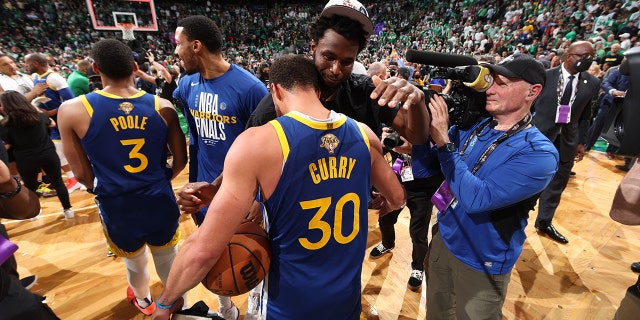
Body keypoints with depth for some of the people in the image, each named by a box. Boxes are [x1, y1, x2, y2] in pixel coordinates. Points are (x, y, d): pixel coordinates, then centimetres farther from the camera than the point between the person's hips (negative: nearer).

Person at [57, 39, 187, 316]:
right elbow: (180, 161, -2)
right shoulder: (162, 106, -8)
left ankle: (143, 301, 58)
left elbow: (83, 173, -3)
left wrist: (105, 190, 16)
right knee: (169, 262, 23)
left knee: (136, 264, 28)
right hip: (160, 203, 1)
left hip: (118, 209, 0)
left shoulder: (72, 111, -11)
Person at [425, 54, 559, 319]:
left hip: (481, 263, -5)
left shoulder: (539, 154, -21)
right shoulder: (472, 124, -5)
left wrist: (443, 142, -32)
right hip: (443, 238, 5)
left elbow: (476, 199, -32)